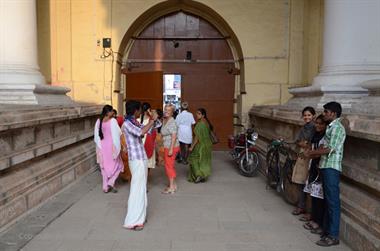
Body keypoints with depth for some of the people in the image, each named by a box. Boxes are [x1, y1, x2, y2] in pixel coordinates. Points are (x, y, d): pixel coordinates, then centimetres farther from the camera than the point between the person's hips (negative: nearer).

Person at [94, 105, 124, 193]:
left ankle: (105, 187, 19)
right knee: (117, 165, 12)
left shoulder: (98, 121, -1)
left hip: (102, 147, 5)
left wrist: (99, 146, 14)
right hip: (112, 146, -5)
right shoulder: (112, 121, -15)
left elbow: (96, 135, 4)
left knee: (105, 166, 14)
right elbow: (119, 133, -13)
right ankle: (110, 182, 0)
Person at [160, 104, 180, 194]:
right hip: (167, 147, 9)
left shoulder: (172, 122, -18)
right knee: (170, 166, 16)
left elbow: (174, 136, -22)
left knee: (169, 166, -1)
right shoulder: (165, 121, 10)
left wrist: (171, 149, -24)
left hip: (171, 147, -9)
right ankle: (173, 185, 28)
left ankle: (171, 188, 10)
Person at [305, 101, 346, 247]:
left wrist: (310, 153, -8)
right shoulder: (330, 127, 18)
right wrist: (312, 154, 0)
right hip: (326, 167, 10)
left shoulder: (337, 128, -11)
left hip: (331, 168, -10)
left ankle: (333, 236, 0)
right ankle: (327, 230, 25)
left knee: (333, 202, -5)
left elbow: (329, 149, -18)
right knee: (327, 201, 15)